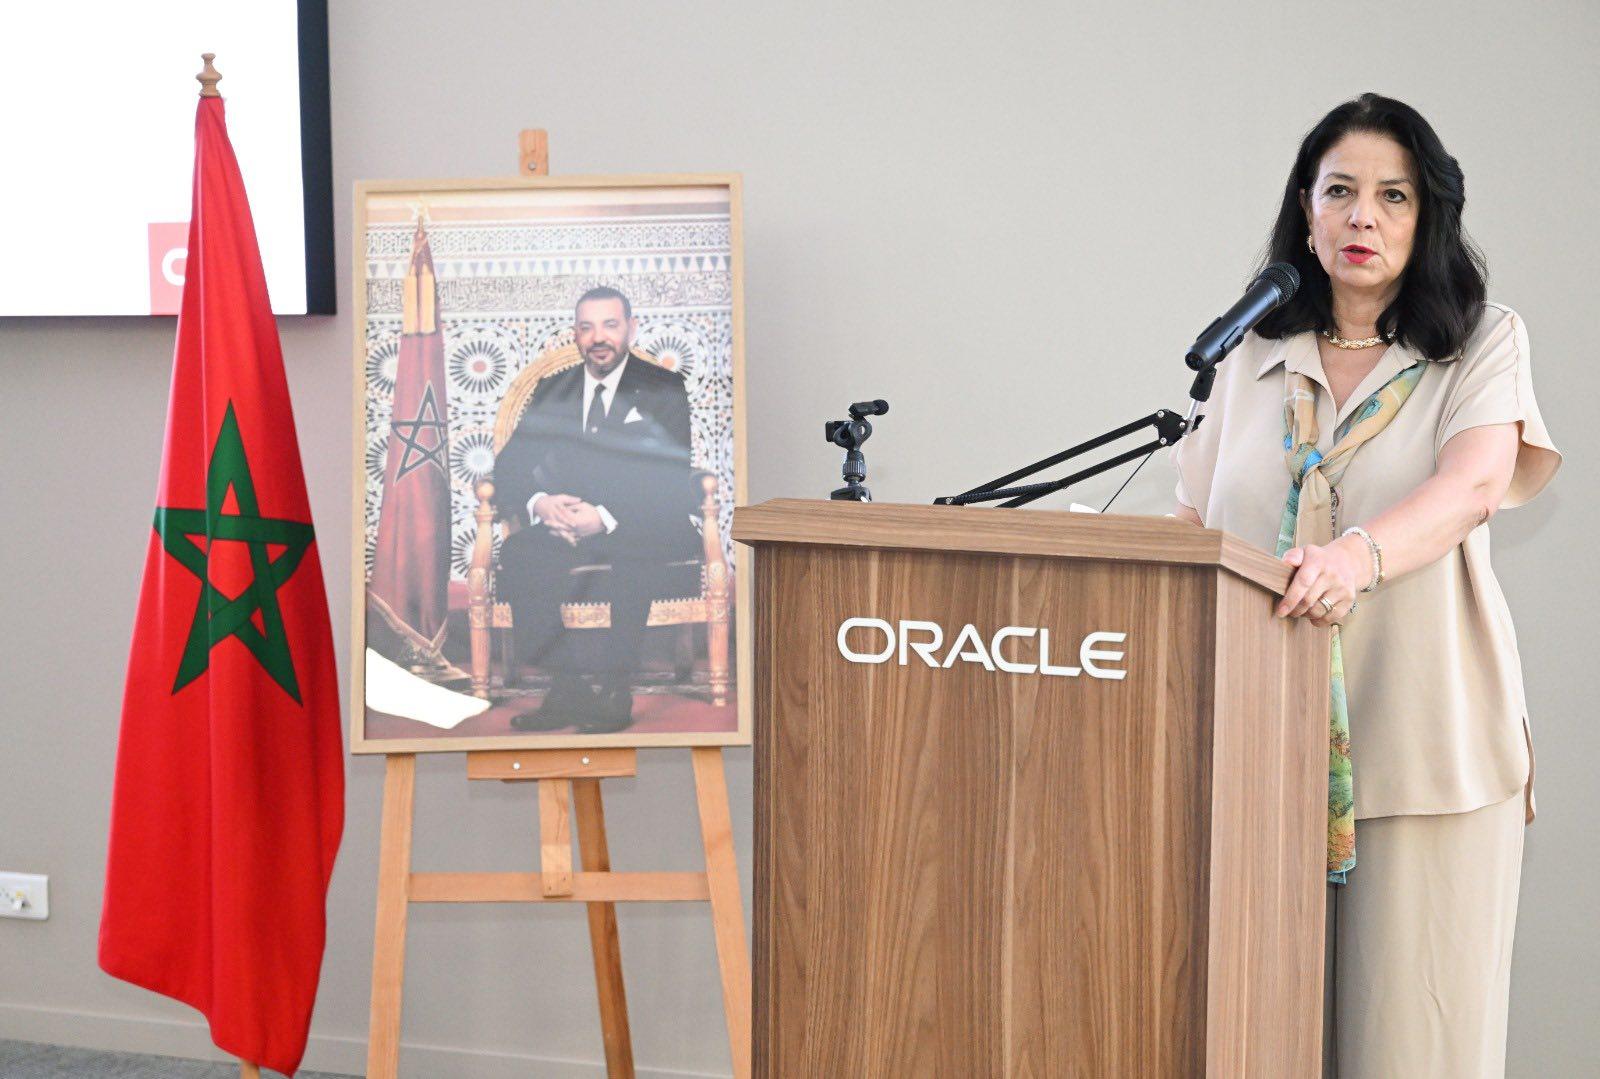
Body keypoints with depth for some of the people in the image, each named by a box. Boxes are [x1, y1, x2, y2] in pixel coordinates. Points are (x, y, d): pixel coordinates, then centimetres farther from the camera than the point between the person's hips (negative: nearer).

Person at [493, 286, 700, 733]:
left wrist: (605, 518, -23)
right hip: (562, 525, 4)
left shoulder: (663, 389, 3)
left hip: (641, 528, -3)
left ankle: (617, 693, -28)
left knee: (636, 558, -38)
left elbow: (671, 480, -9)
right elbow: (508, 465, 9)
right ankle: (566, 688, -26)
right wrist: (539, 503, -15)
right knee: (518, 552, -28)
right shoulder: (552, 390, 15)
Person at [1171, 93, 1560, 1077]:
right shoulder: (1252, 358, 18)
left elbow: (1476, 482, -12)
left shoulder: (1483, 343, 7)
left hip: (1424, 743, -3)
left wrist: (1360, 555, -31)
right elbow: (1196, 527, 19)